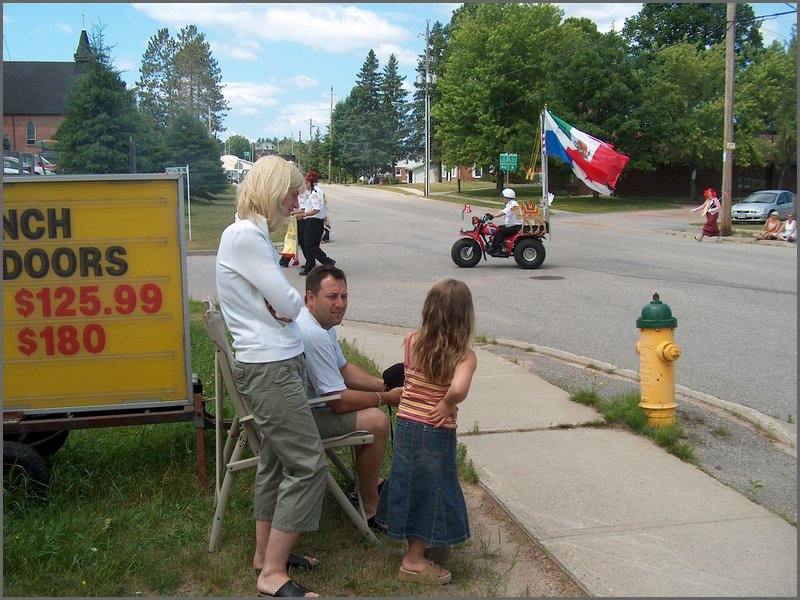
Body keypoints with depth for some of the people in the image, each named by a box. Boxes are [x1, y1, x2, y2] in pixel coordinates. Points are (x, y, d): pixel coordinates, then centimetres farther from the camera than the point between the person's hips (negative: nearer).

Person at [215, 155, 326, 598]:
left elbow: (285, 304, 12)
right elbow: (290, 305, -19)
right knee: (309, 465, -6)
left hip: (278, 362, 10)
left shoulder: (254, 235, 14)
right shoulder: (244, 236, -17)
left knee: (276, 460, 18)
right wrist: (288, 302, 1)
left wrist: (282, 303, -7)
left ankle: (265, 552, 31)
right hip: (269, 367, -10)